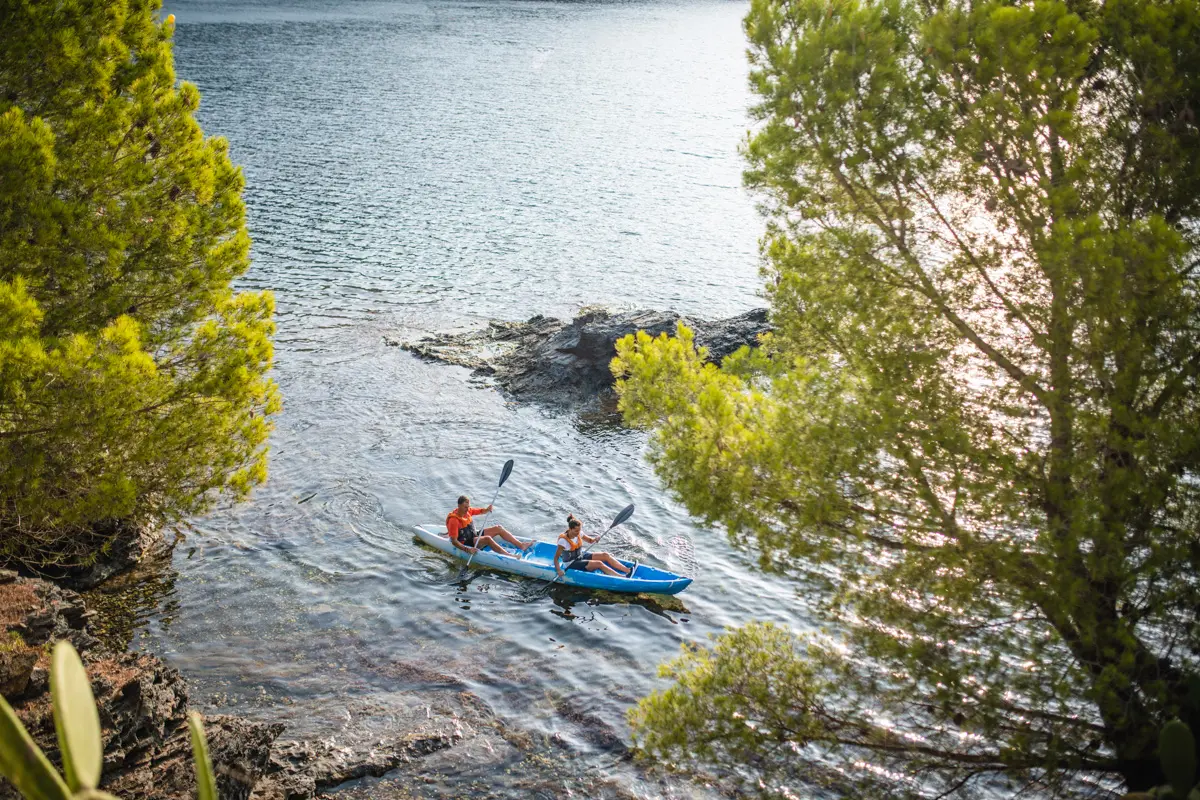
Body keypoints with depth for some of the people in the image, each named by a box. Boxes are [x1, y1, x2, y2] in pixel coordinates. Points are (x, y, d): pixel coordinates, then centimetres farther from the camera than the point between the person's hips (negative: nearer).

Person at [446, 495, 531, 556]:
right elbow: (454, 541, -29)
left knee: (498, 528, 0)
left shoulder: (467, 511, 0)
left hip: (474, 536, 9)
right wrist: (467, 549, -39)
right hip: (465, 543, -9)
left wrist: (487, 510, -13)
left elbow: (480, 511, 12)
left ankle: (521, 545, -8)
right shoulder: (454, 520, -25)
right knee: (487, 538, -34)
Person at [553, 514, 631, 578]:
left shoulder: (579, 533, -2)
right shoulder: (563, 540, -23)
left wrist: (595, 539, -10)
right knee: (598, 564, -24)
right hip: (572, 564, -8)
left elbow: (590, 540, 14)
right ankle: (624, 577, -32)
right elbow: (556, 557, -23)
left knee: (605, 555, -6)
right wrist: (558, 570, -38)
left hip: (581, 557, 8)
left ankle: (628, 570, -14)